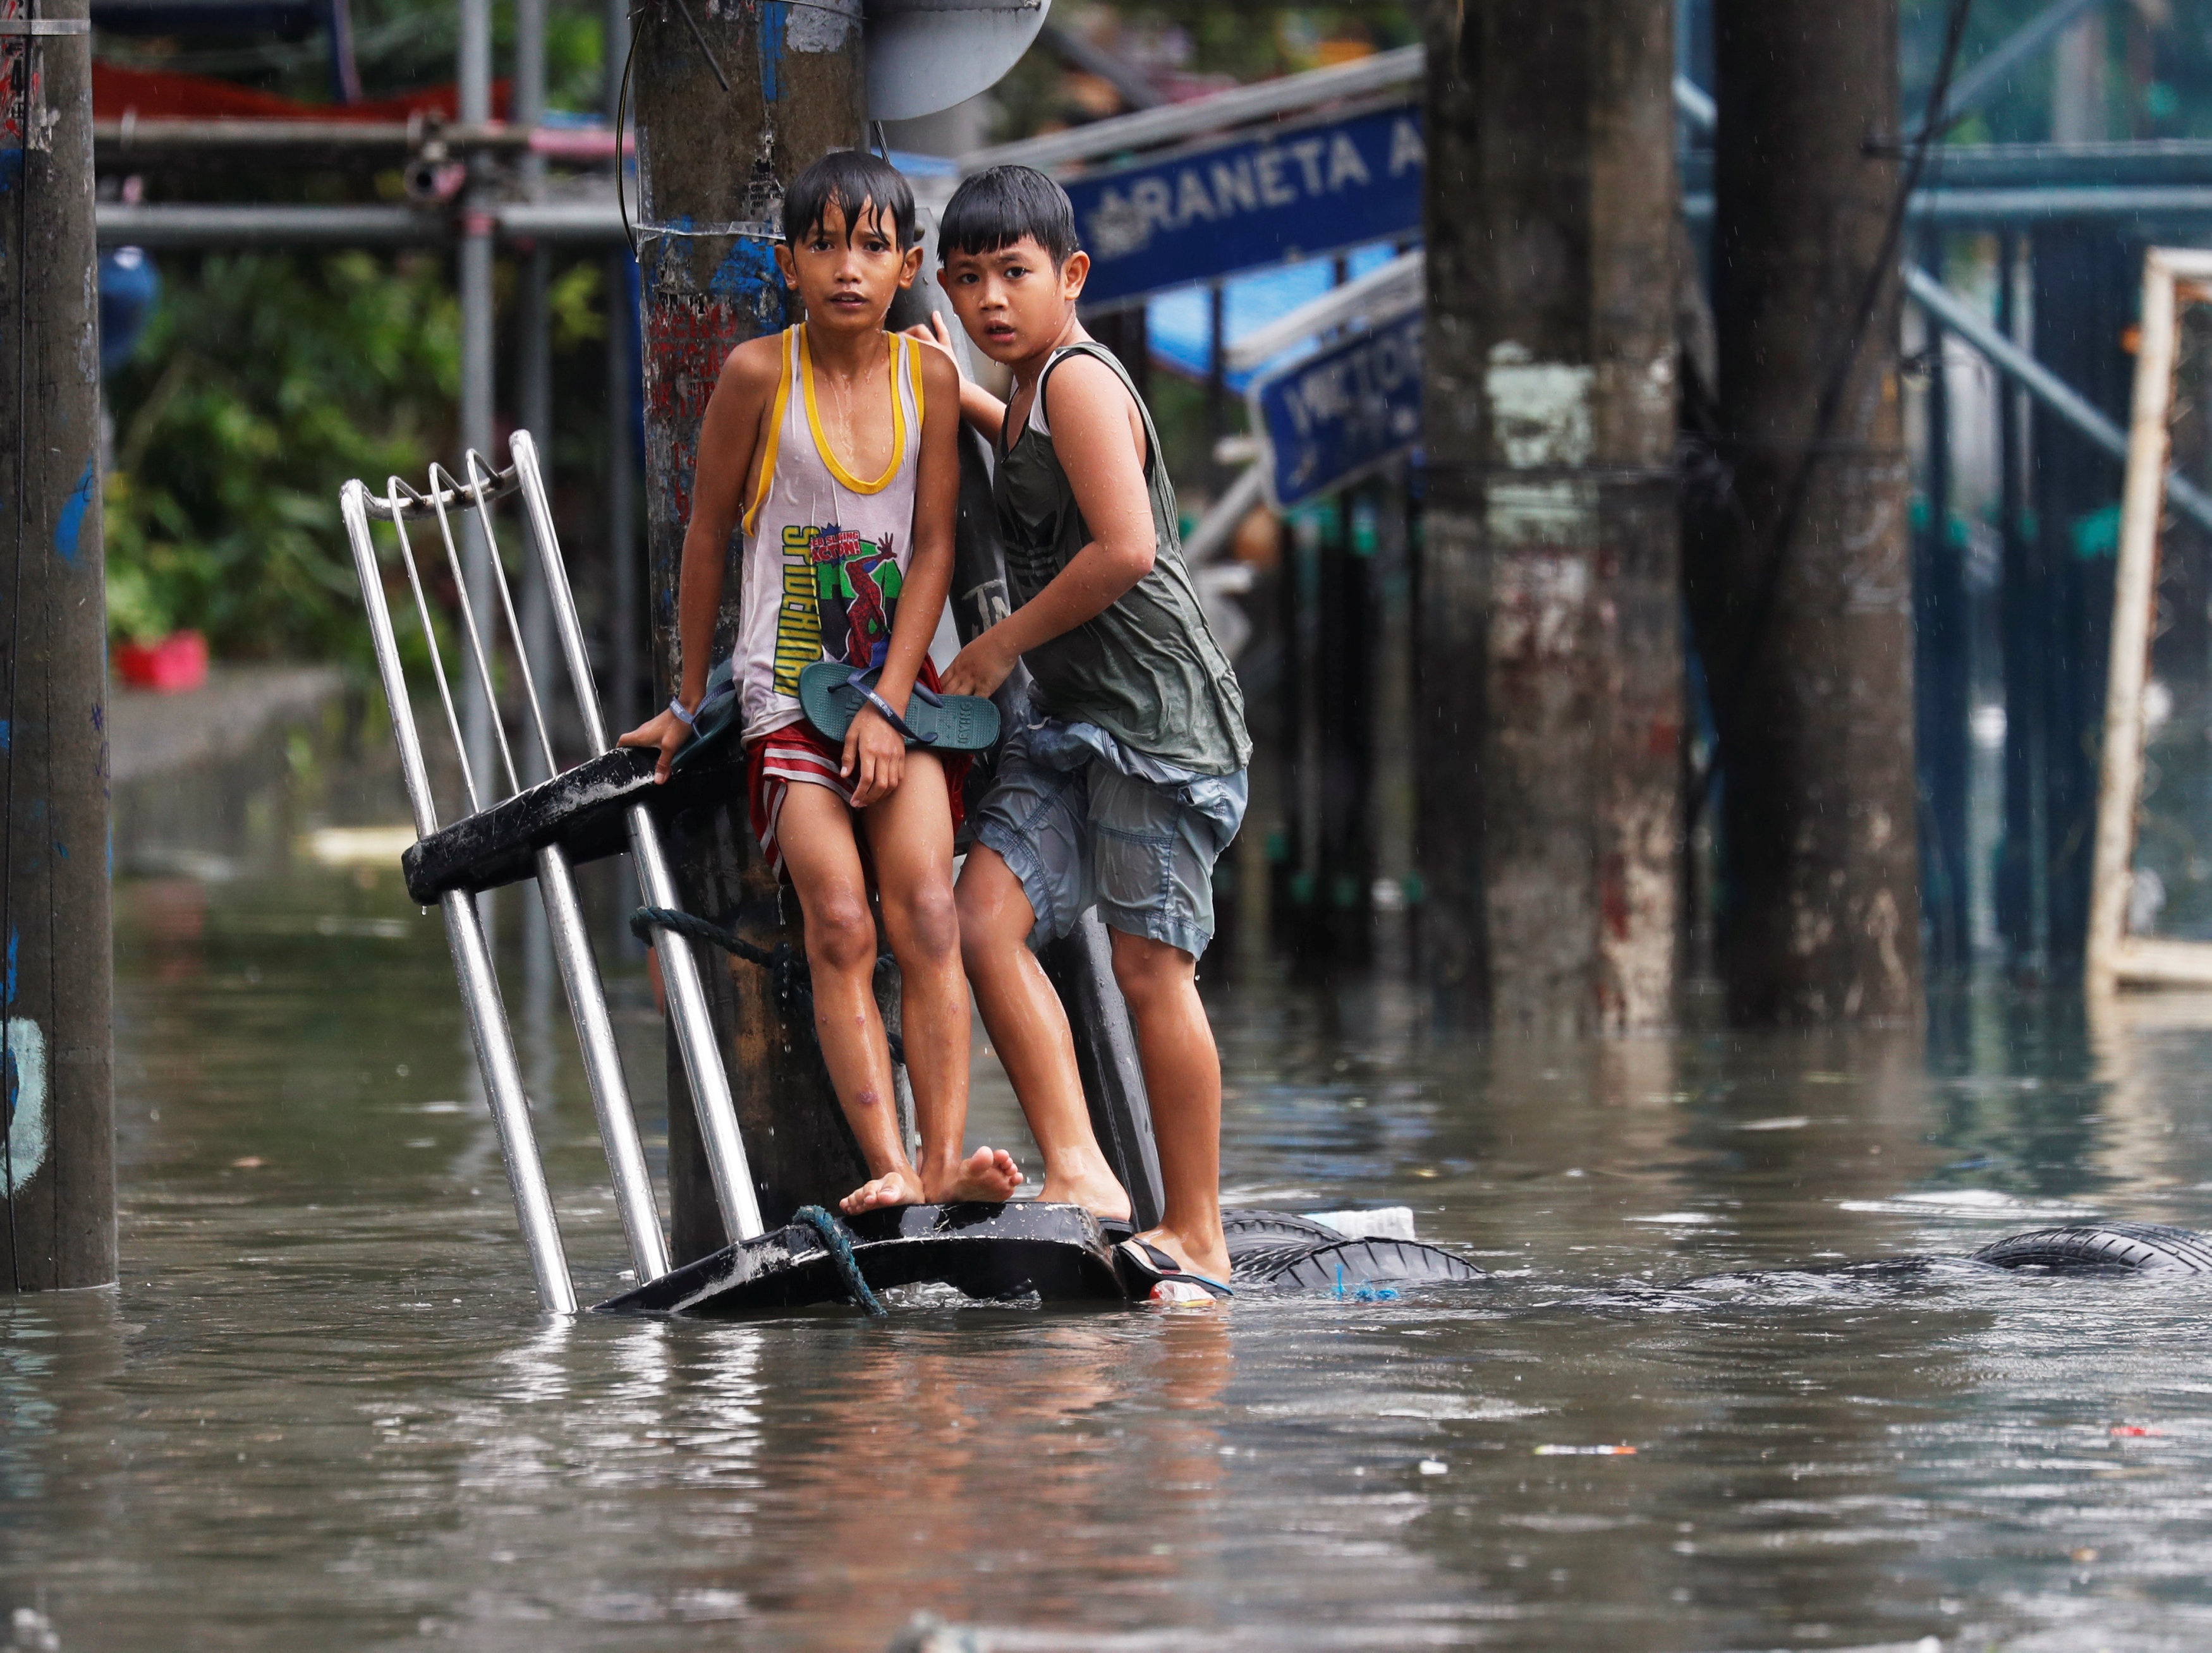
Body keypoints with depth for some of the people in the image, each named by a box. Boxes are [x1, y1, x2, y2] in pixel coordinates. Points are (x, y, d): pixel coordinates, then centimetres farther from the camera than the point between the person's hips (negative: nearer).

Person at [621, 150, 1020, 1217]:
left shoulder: (927, 376, 0)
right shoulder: (759, 374, -7)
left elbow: (933, 547, 0)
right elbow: (708, 534, 3)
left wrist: (887, 705, -9)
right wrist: (690, 704, 9)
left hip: (897, 678, 2)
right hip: (788, 685, -2)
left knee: (925, 909, -15)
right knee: (840, 925, -15)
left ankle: (943, 1159, -20)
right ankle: (888, 1168, -23)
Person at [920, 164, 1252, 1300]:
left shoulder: (1079, 377, -12)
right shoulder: (1029, 396, 17)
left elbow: (1126, 546, -22)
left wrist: (1001, 645, -12)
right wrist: (954, 392, 34)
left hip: (1155, 706, -9)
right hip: (1068, 716, 9)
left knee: (1150, 963, -5)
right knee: (985, 917, -8)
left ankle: (1197, 1239, 2)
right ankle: (1079, 1173, -12)